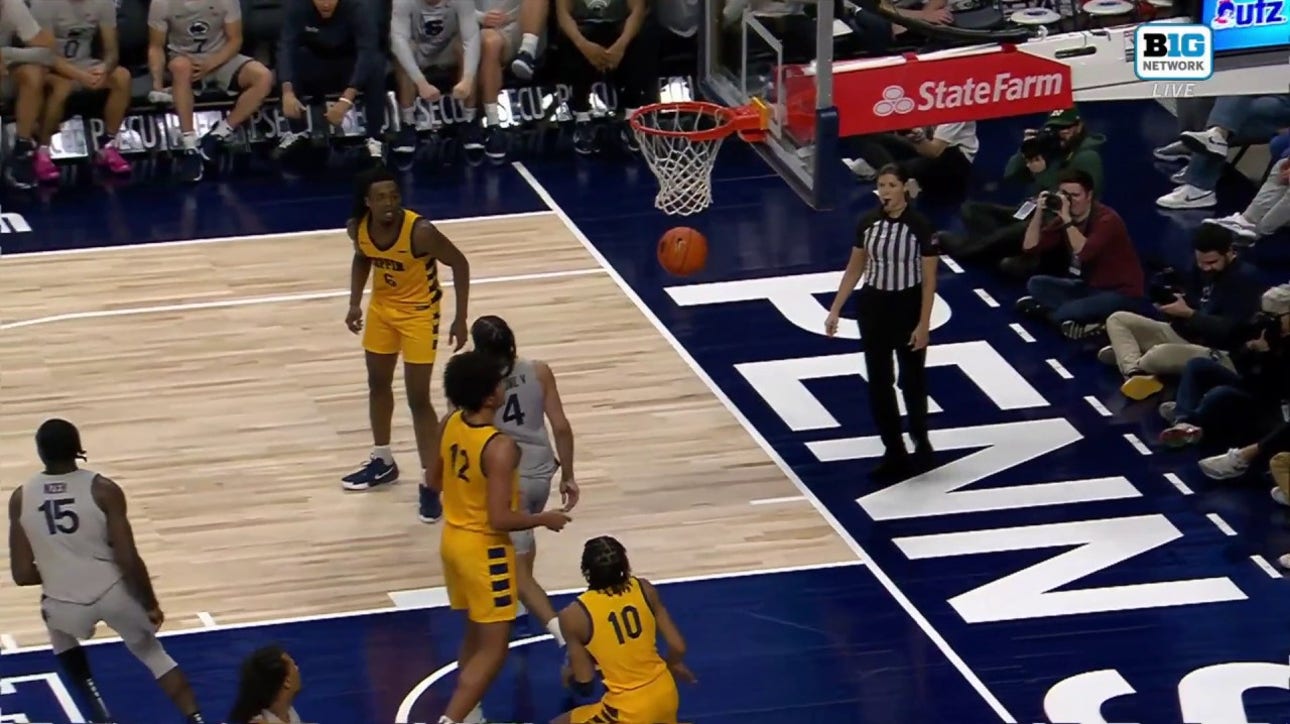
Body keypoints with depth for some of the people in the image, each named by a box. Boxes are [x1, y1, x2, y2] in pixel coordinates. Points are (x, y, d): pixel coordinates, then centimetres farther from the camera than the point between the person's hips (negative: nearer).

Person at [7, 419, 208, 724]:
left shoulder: (21, 499, -5)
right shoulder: (103, 490, -11)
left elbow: (22, 574, -4)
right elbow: (128, 560, -13)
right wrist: (151, 604, 3)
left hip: (65, 604, 1)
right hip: (113, 593, -1)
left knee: (64, 644, 37)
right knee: (154, 655, 26)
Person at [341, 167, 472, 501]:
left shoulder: (420, 231, -32)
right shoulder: (358, 227, -17)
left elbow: (459, 263, -19)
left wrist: (460, 319, -19)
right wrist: (355, 303, 2)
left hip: (419, 312, -6)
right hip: (382, 306, 6)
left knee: (418, 398, -5)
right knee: (378, 384, 20)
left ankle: (431, 481, 4)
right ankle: (382, 461, 39)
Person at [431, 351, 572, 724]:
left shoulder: (450, 425, -3)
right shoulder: (500, 447, -28)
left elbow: (435, 482, 12)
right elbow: (500, 520, -27)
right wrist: (545, 519, -12)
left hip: (453, 539, 8)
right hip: (484, 550, -8)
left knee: (475, 636, 23)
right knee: (493, 648, 0)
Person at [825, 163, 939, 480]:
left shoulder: (921, 226, -15)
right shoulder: (867, 223, -2)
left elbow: (929, 280, -12)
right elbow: (854, 269, 8)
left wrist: (923, 325, -15)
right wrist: (835, 309, 5)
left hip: (908, 308, -4)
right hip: (873, 306, 4)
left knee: (912, 380, 9)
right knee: (878, 383, 6)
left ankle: (921, 445, 31)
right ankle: (894, 453, 15)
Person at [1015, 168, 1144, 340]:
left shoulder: (1106, 219, -19)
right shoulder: (1063, 219, 2)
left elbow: (1084, 253, -34)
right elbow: (1030, 247, -5)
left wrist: (1067, 220, -36)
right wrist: (1039, 212, -16)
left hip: (1121, 294, -9)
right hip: (1089, 287, 9)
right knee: (1036, 284, -8)